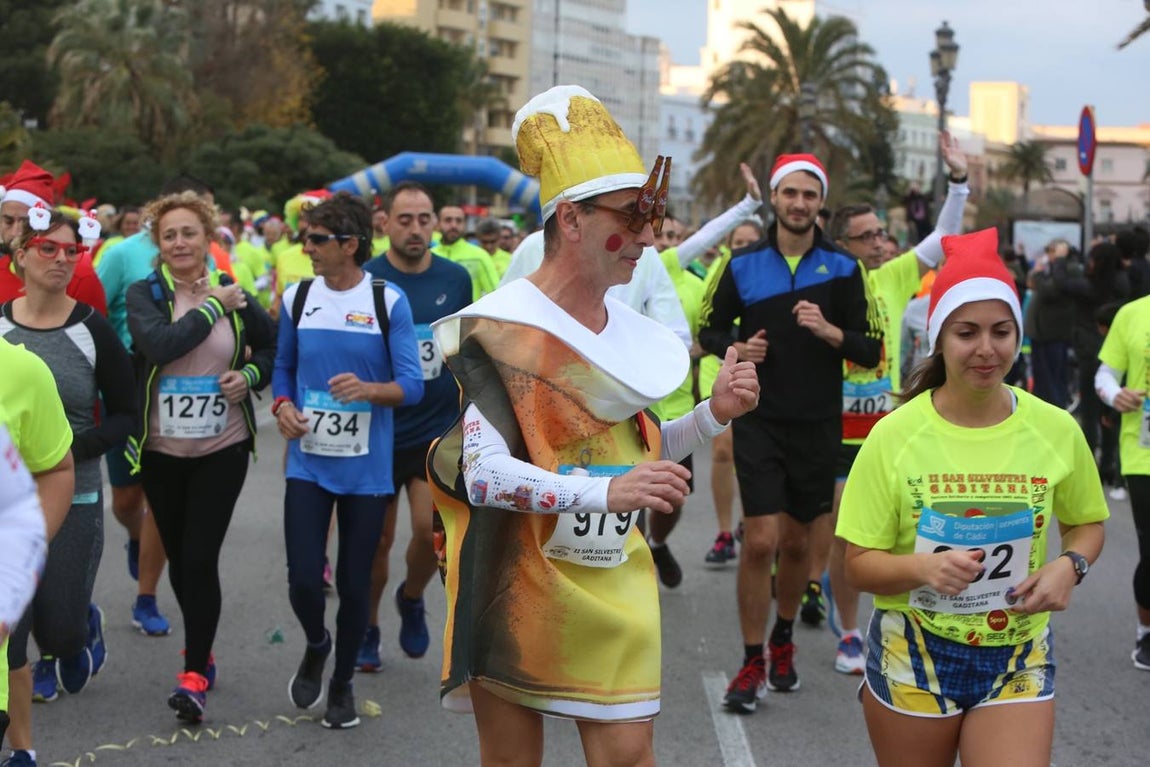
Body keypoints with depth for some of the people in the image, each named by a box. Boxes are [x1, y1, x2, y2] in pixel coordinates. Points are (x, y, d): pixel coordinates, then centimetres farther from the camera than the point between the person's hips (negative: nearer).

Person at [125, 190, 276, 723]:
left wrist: (250, 375, -4)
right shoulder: (144, 294, -4)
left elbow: (273, 346, 15)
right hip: (161, 450, 1)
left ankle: (195, 674, 0)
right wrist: (213, 306, -18)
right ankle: (201, 648, 34)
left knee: (201, 559, -9)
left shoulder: (234, 296, 1)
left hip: (222, 449, -1)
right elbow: (161, 344, -24)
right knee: (179, 557, 12)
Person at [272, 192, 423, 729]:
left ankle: (342, 683, 29)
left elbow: (412, 385, -8)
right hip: (308, 464, 2)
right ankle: (315, 645, 28)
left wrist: (369, 389, -28)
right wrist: (282, 405, -4)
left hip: (366, 469, -2)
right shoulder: (297, 298, 4)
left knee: (354, 585, 6)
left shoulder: (388, 302, -6)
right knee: (303, 579, -7)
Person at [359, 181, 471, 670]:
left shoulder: (456, 279, 1)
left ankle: (412, 598, 19)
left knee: (431, 529, -13)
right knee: (378, 540, 7)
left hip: (439, 429, 1)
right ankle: (366, 628, 30)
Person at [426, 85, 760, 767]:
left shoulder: (633, 332, 5)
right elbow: (485, 472, -24)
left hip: (613, 579, 5)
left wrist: (715, 415, -2)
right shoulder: (506, 325, -14)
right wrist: (604, 491, -36)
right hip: (514, 580, -4)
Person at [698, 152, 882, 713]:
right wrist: (735, 349, -9)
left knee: (797, 542, 12)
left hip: (817, 426, 1)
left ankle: (783, 640, 34)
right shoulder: (744, 266, 2)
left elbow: (871, 351, -1)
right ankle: (752, 664, 2)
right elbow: (710, 330, 11)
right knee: (760, 541, -9)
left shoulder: (842, 269, 1)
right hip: (759, 421, -1)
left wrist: (829, 330, -19)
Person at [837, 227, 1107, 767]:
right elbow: (860, 565, -7)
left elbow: (1086, 523, 12)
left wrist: (1070, 565, -10)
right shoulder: (895, 435, -11)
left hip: (1017, 661, 1)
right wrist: (924, 567, -27)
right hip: (912, 657, -1)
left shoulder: (1056, 431, -5)